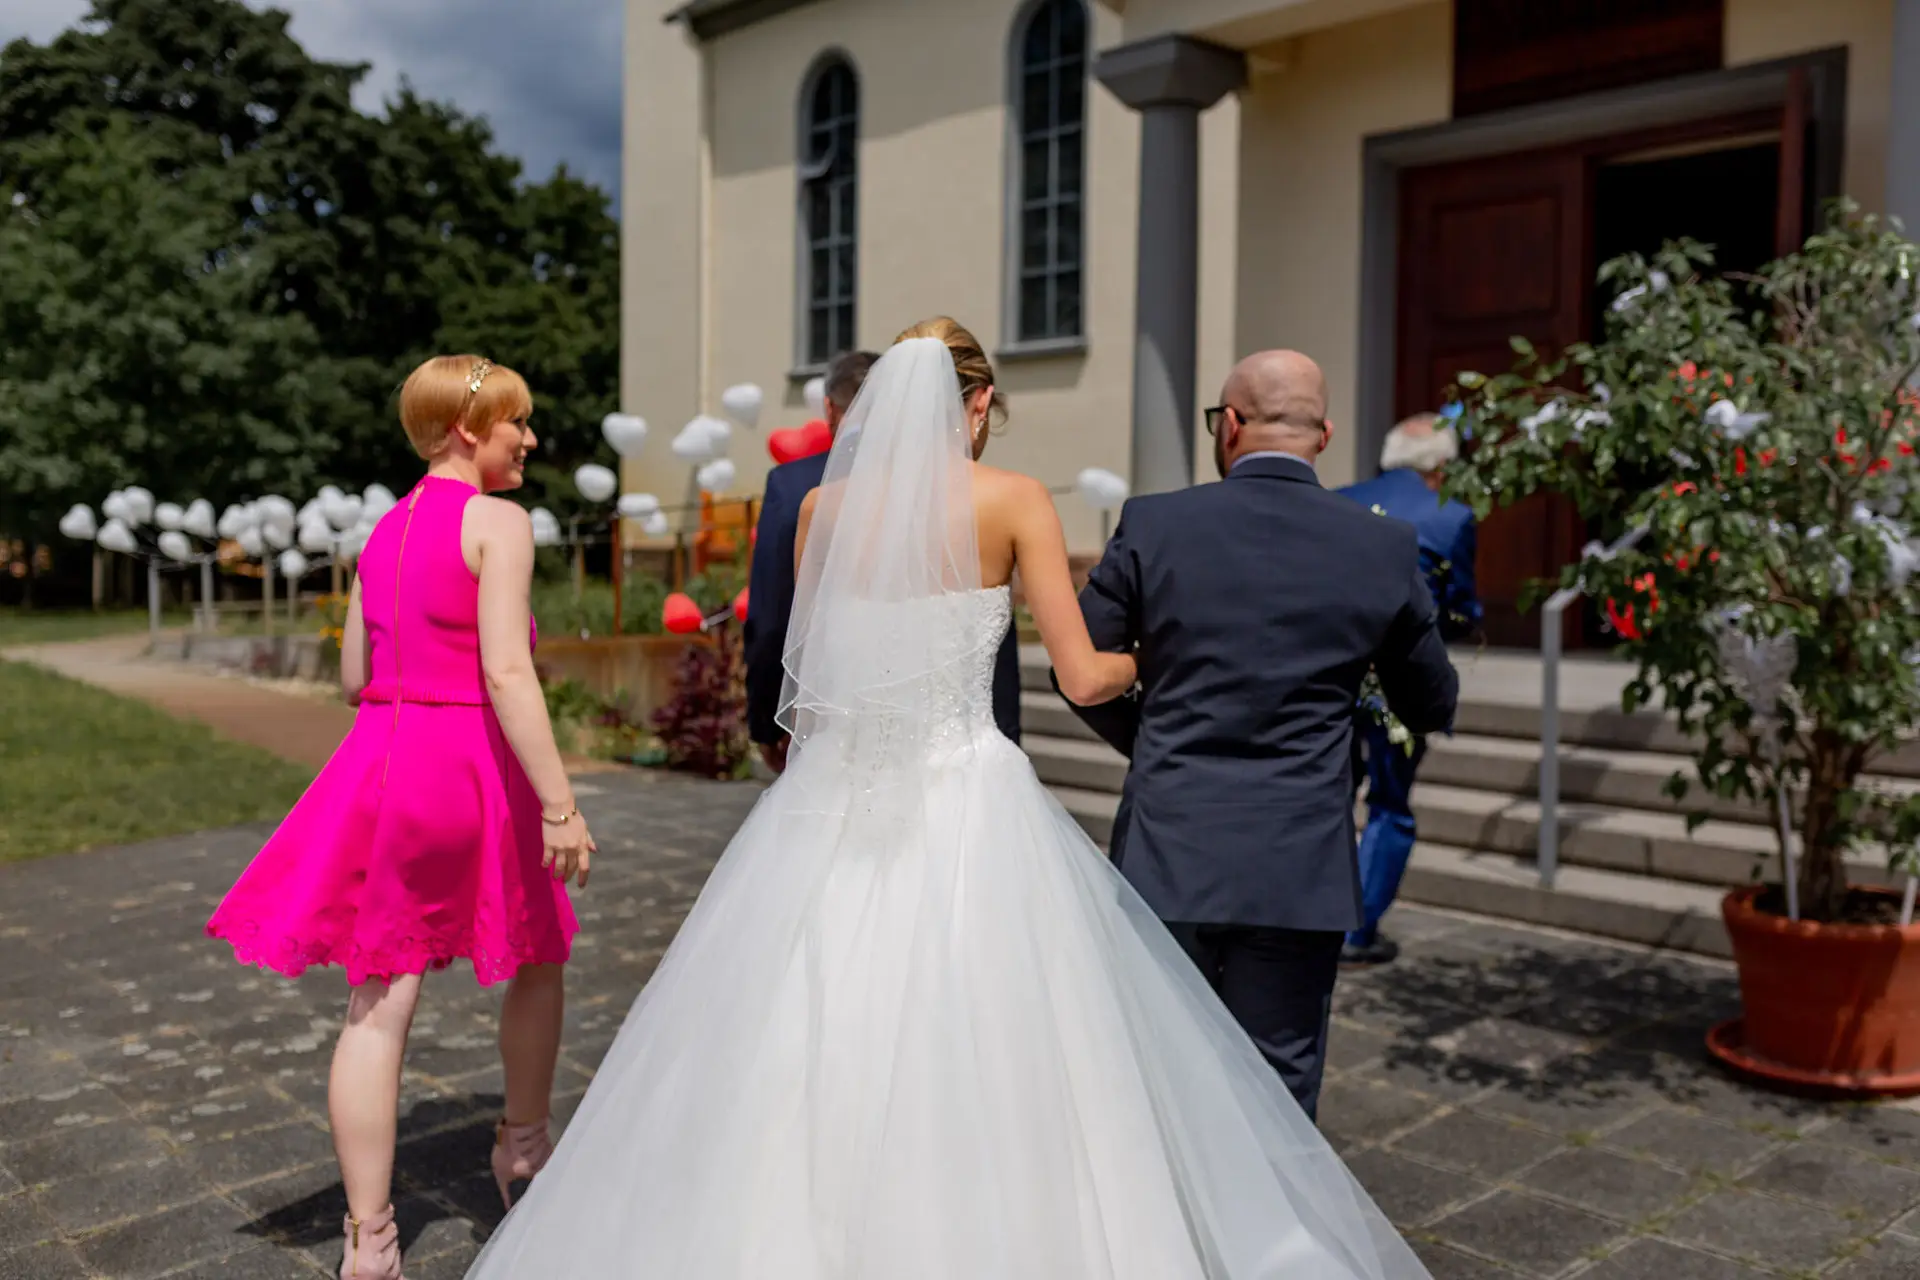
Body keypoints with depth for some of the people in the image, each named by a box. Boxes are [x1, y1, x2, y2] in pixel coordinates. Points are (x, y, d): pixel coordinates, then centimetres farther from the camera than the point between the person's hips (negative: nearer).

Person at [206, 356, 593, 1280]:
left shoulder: (384, 530, 13)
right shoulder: (497, 523, -10)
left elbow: (354, 677, 15)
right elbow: (507, 670, -20)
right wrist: (559, 803, -22)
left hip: (381, 761, 6)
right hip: (472, 765, -6)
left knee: (379, 1008, 5)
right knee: (537, 957, 19)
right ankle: (522, 1148, 37)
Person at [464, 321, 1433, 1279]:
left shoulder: (825, 505, 5)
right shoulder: (1015, 501, -3)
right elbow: (1082, 678, -5)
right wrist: (1146, 660, 16)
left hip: (839, 803, 3)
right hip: (968, 806, -3)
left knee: (819, 1057, 10)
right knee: (983, 1066, 6)